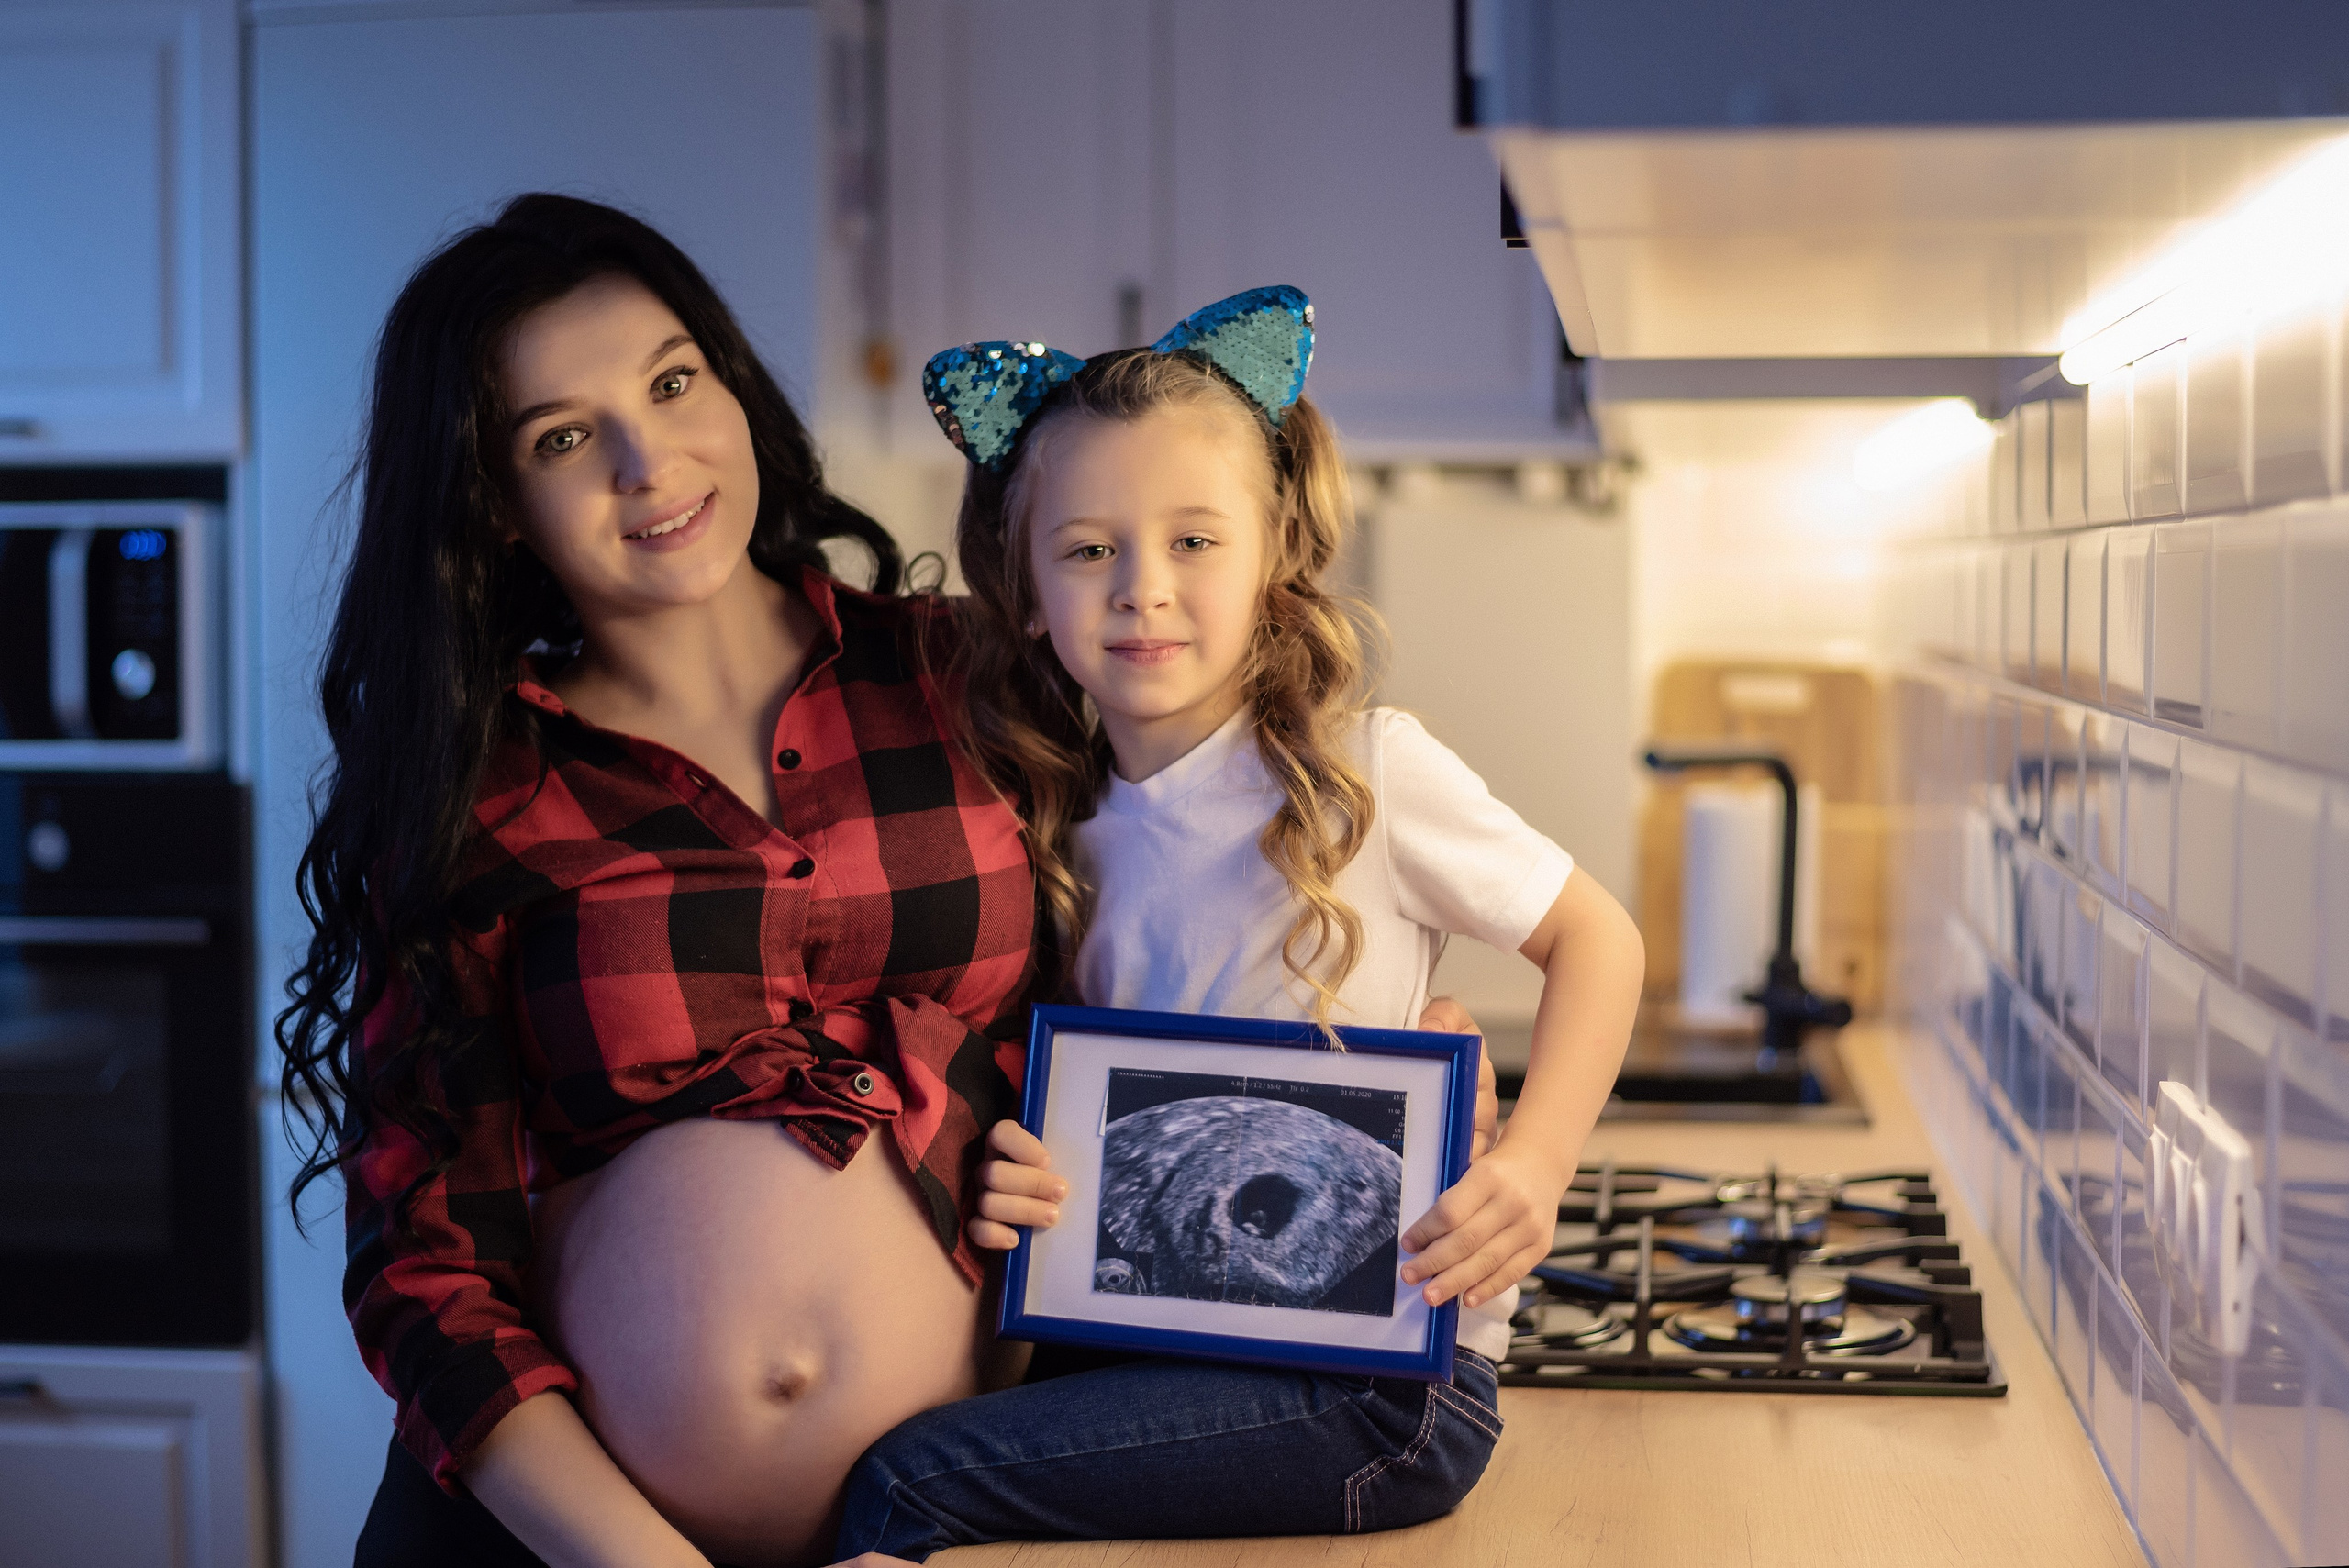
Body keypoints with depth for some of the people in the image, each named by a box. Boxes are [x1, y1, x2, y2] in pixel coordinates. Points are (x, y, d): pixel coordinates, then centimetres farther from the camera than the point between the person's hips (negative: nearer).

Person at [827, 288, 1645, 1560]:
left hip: (1386, 1375, -5)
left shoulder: (1364, 772, -10)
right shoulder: (1072, 835, 5)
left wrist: (1530, 1165, -15)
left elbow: (1597, 938, 0)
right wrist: (1018, 1180, -6)